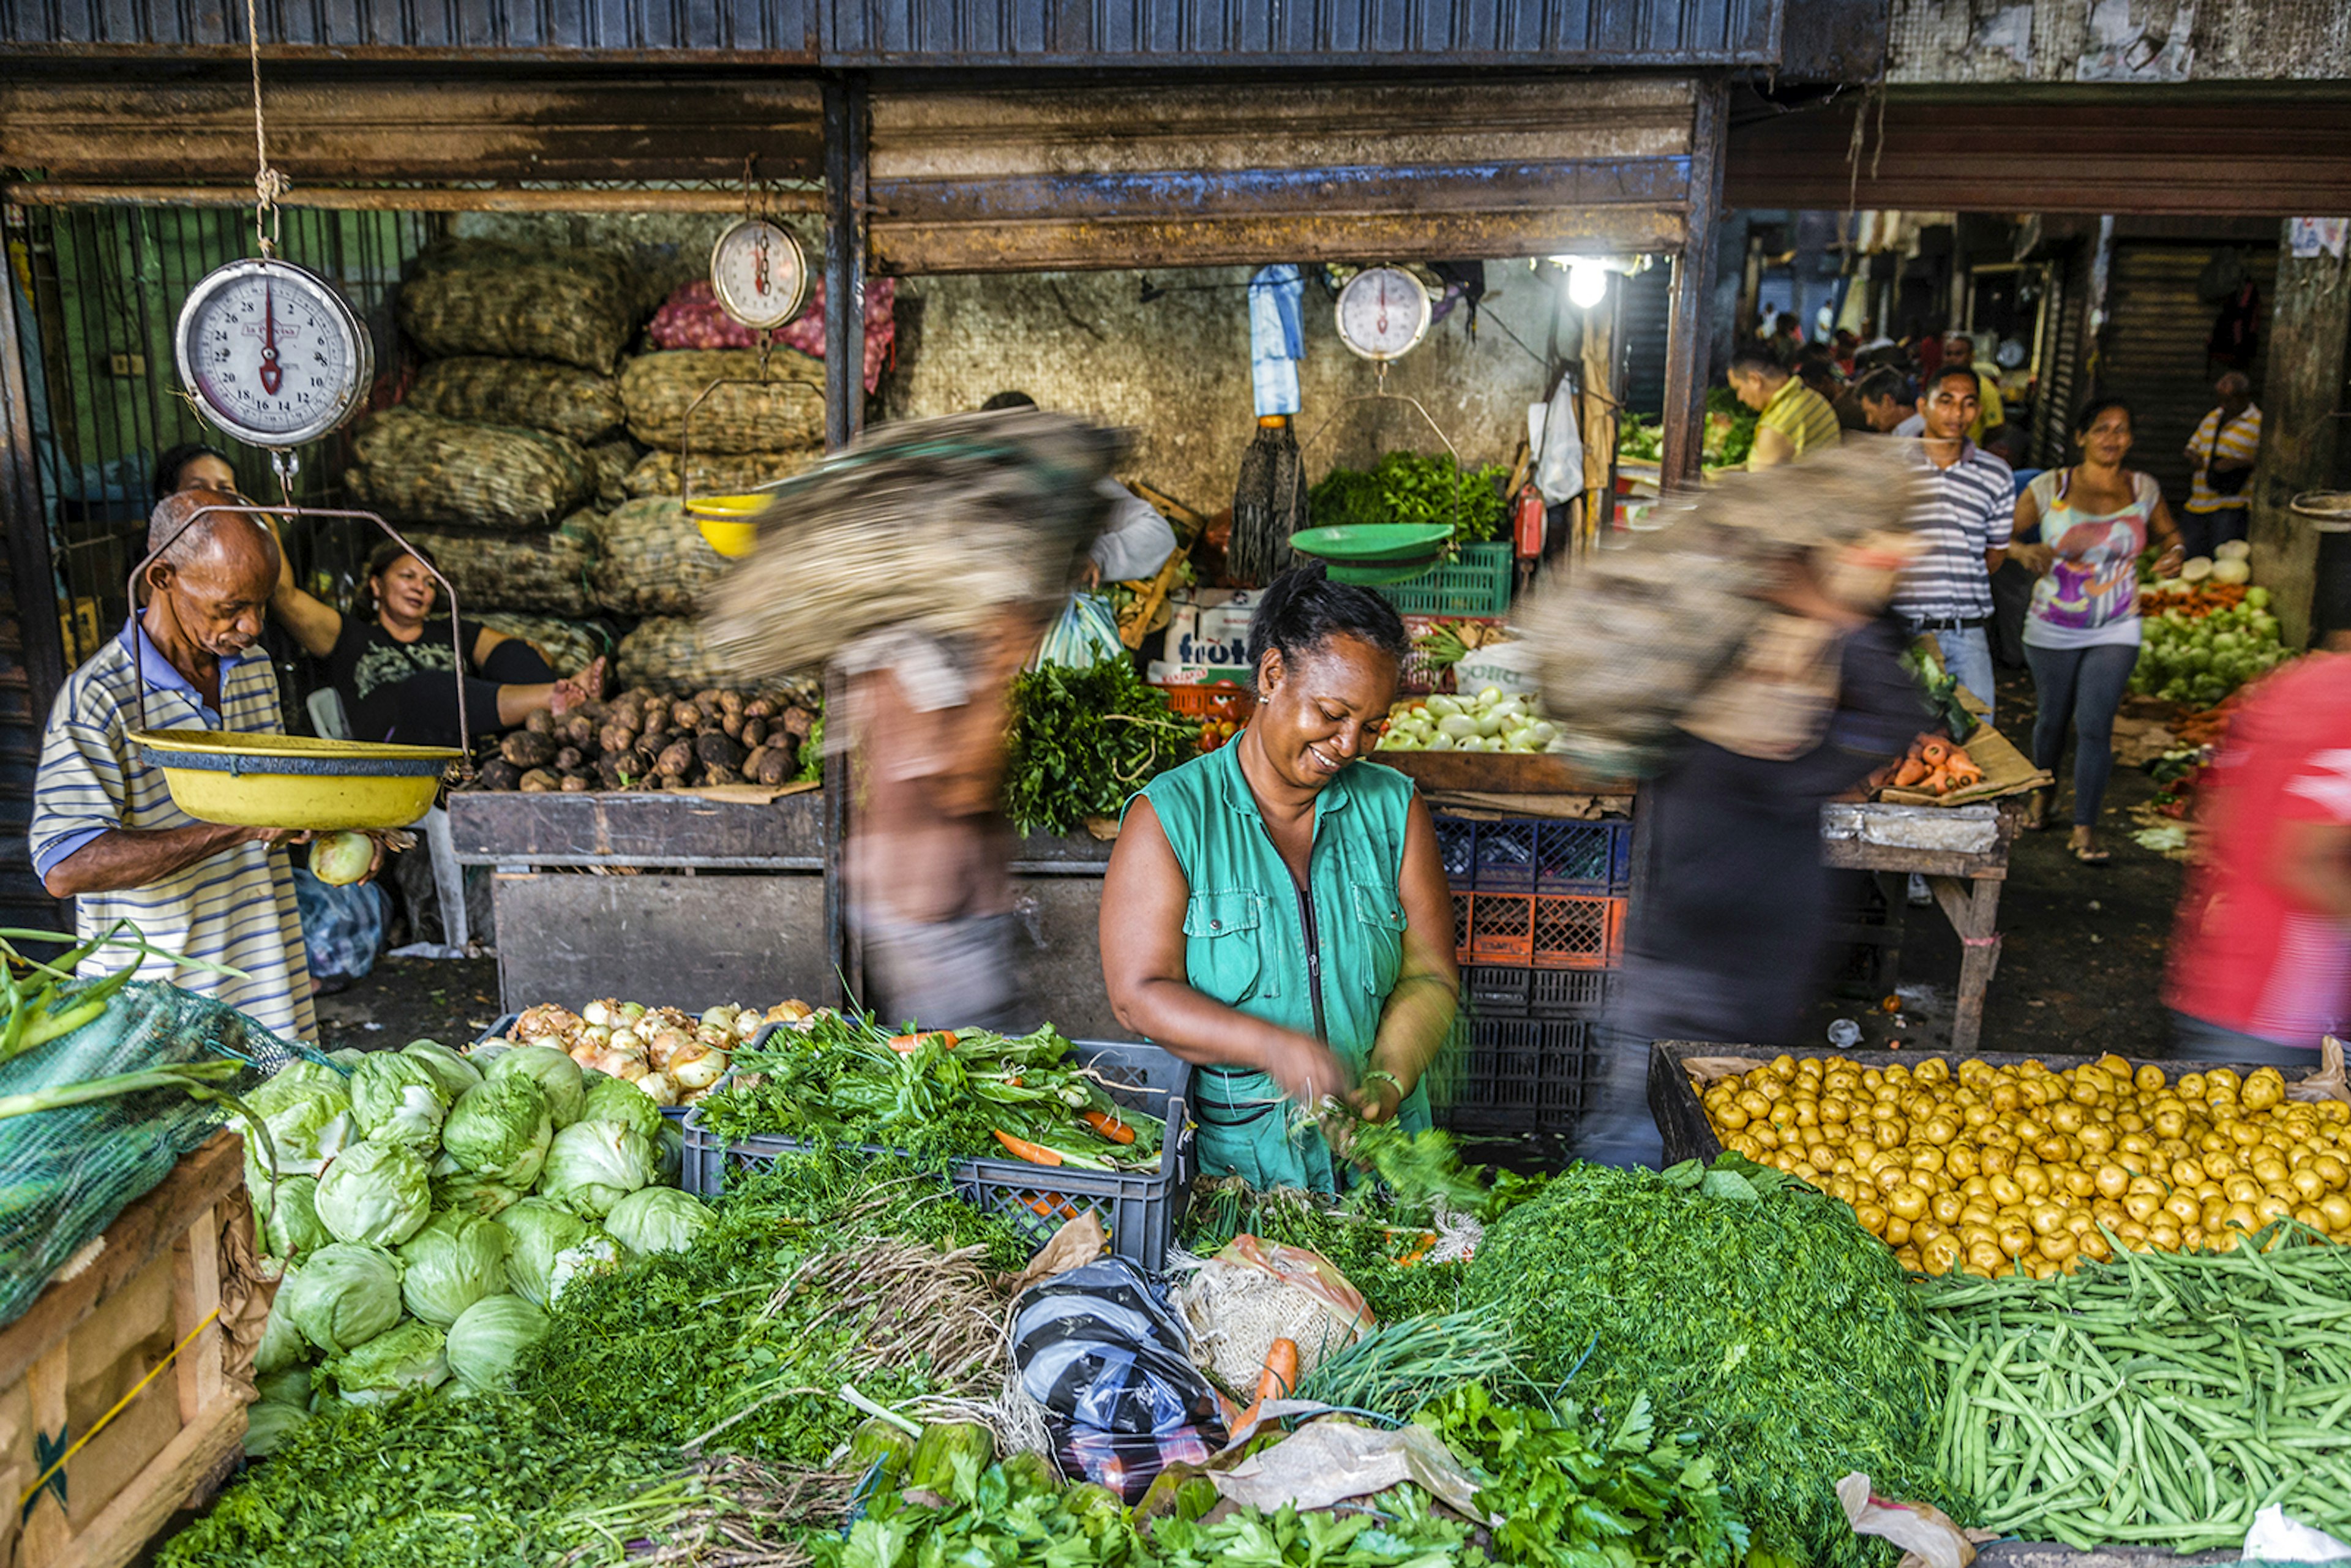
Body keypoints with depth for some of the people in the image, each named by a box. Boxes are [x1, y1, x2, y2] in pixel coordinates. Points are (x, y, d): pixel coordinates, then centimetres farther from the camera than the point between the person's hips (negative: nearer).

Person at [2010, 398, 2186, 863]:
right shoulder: (2048, 489, -9)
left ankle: (2084, 829, 2)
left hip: (2115, 632, 1)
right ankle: (2044, 789, 43)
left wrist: (2175, 553, -7)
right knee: (2053, 719, 14)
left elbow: (2168, 533, 15)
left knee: (2095, 727, -8)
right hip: (2052, 631, 0)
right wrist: (2027, 552, -26)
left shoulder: (2144, 489, -2)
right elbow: (2004, 537, -4)